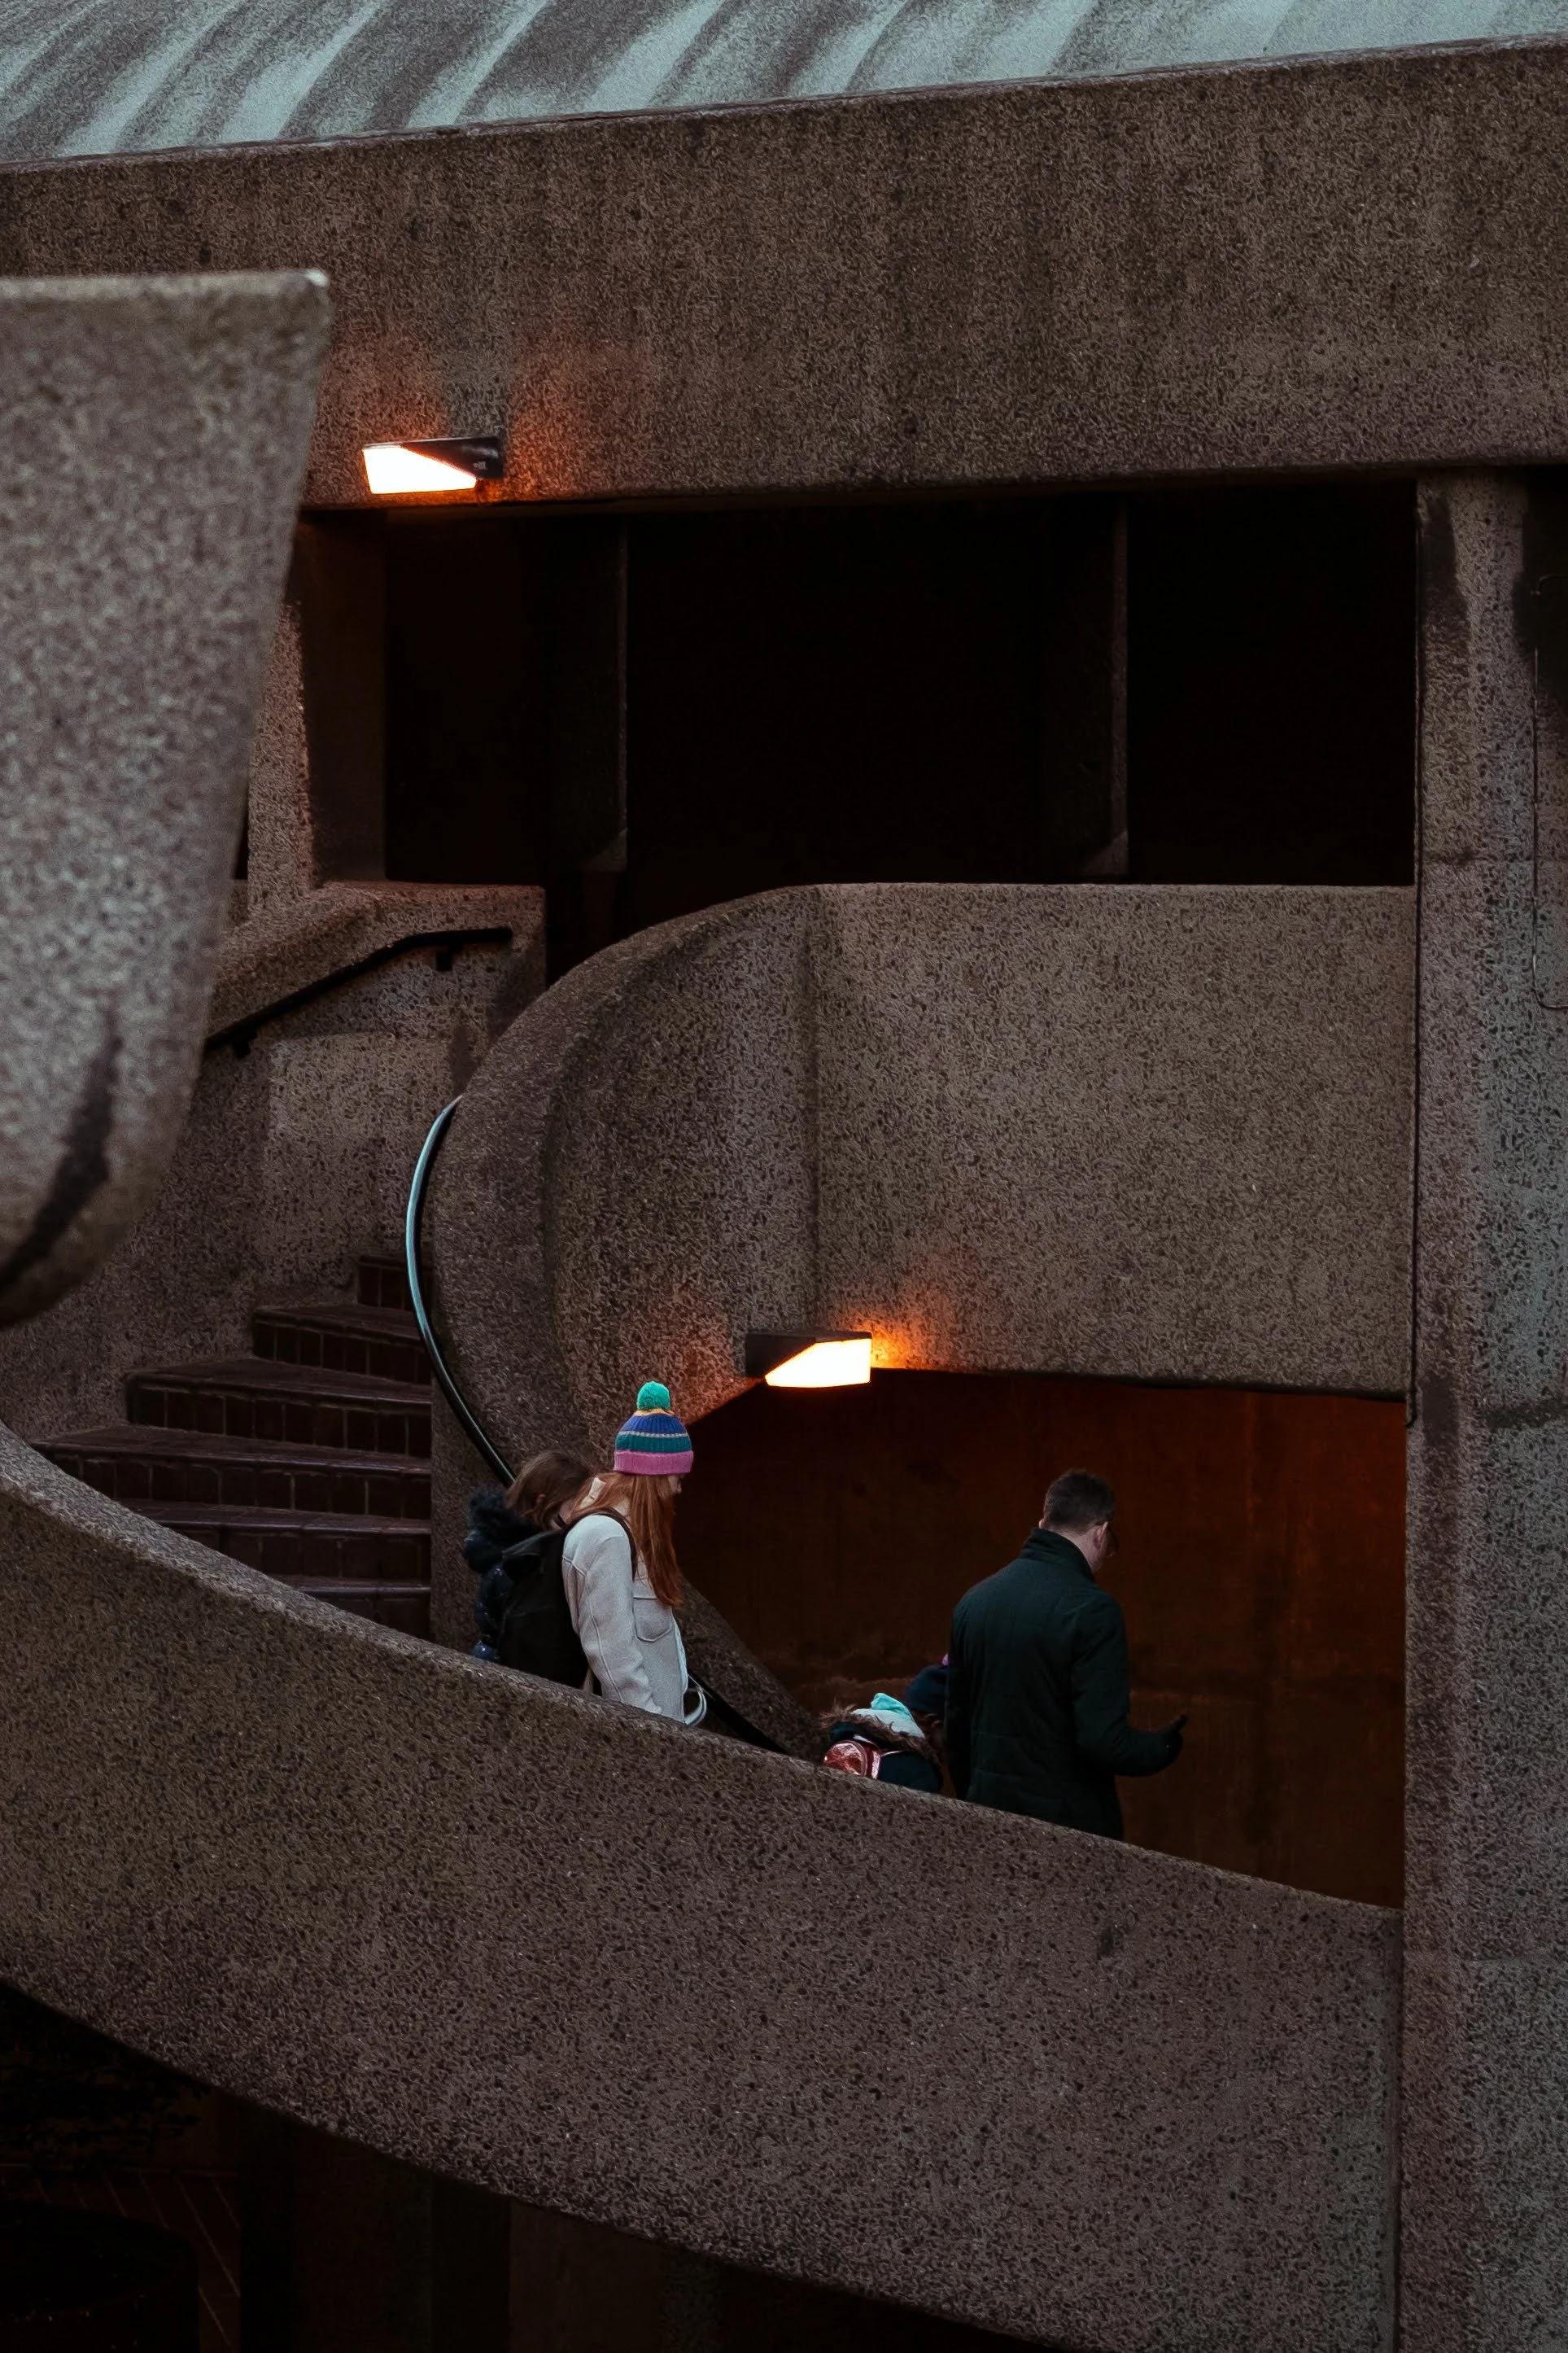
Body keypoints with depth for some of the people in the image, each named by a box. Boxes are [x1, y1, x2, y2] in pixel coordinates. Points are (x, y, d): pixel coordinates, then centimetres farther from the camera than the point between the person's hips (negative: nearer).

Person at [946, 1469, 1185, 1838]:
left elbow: (956, 1724, 14)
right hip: (1070, 1821, -6)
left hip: (989, 1818, 6)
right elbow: (1103, 1741, -19)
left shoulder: (974, 1600, 6)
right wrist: (1165, 1746, 1)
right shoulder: (1092, 1610, -15)